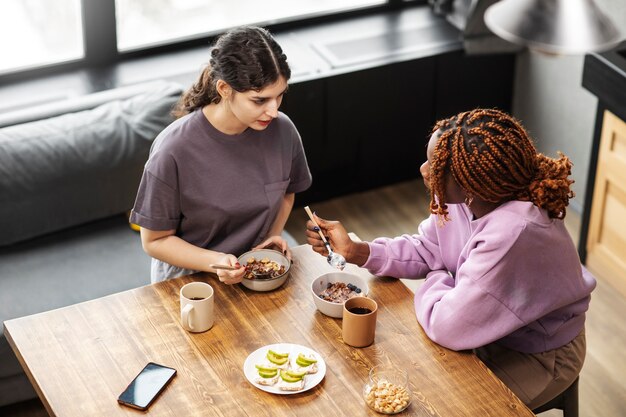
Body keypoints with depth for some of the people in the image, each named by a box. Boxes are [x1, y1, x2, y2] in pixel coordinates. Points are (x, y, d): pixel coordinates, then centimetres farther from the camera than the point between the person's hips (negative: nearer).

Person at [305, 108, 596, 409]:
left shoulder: (512, 237, -40)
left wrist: (436, 282, -12)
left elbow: (447, 325, -32)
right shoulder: (461, 200, -16)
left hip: (536, 358, -7)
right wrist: (353, 251, -9)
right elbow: (424, 250, 2)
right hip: (491, 331, 7)